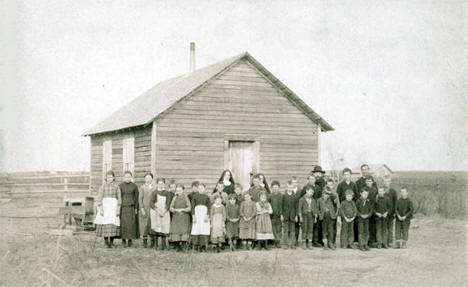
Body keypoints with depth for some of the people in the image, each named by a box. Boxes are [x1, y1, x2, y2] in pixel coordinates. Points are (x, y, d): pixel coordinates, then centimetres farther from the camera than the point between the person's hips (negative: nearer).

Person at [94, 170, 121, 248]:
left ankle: (111, 241, 7)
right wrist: (101, 209, -10)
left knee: (113, 224, -6)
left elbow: (119, 198, 6)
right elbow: (99, 198, -1)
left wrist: (118, 209, -3)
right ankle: (106, 239, 12)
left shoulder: (116, 186, 8)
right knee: (105, 223, -7)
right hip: (105, 205, -1)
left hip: (114, 206, 1)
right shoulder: (103, 186, 4)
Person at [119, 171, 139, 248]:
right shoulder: (120, 186, 3)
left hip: (132, 207, 0)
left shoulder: (134, 186, 3)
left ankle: (130, 239, 7)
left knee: (131, 224, -3)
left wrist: (136, 208, -3)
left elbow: (136, 198, 4)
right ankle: (123, 240, -1)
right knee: (123, 223, -7)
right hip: (123, 207, 0)